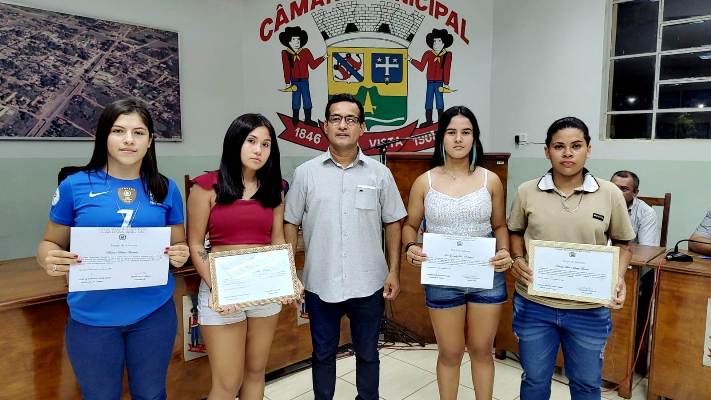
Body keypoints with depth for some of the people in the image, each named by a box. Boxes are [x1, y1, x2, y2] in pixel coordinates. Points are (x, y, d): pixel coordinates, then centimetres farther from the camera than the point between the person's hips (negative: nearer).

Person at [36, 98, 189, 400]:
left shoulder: (166, 189, 0)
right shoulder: (75, 185, -5)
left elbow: (179, 245, 8)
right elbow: (51, 244, 3)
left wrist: (179, 256, -15)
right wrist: (49, 259, -19)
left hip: (154, 312, 1)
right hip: (93, 316, -1)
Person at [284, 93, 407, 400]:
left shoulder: (379, 173, -1)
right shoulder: (306, 173, -2)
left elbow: (393, 224, 3)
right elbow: (290, 224, 3)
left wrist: (394, 272, -1)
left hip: (368, 284, 0)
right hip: (320, 284, 0)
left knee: (367, 354, 17)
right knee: (323, 354, 17)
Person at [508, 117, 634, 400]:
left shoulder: (610, 194, -4)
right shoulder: (526, 192, -4)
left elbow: (621, 243, 7)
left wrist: (619, 277, -9)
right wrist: (517, 259, -8)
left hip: (590, 310, 0)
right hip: (534, 305, 0)